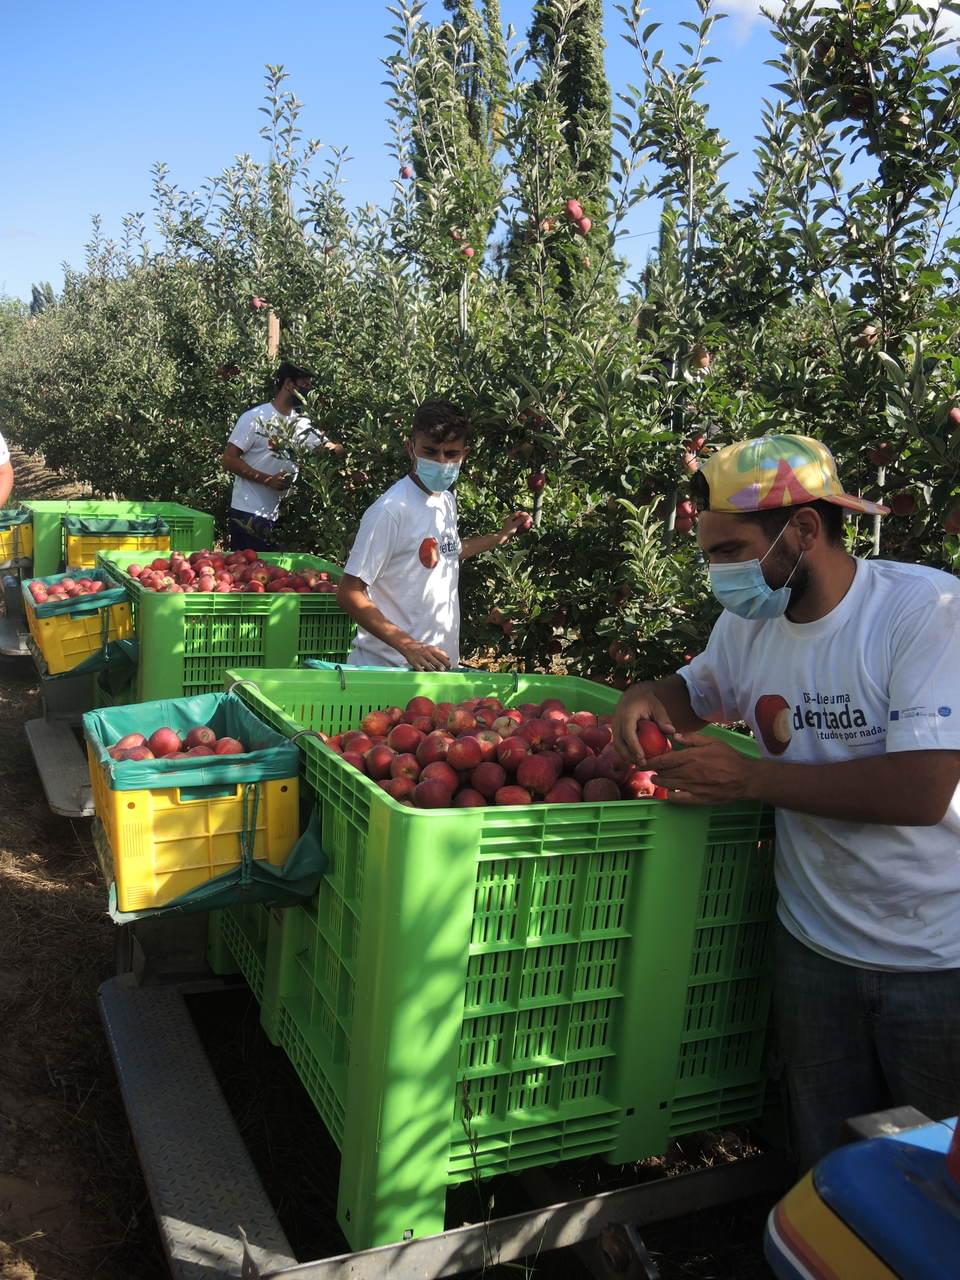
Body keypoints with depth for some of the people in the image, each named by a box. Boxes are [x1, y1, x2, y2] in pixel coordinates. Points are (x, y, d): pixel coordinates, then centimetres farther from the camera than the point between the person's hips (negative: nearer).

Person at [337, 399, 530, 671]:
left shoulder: (447, 501, 6)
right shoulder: (391, 511, -19)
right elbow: (350, 593, -19)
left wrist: (501, 536, 23)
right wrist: (407, 646, -24)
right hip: (387, 666, -7)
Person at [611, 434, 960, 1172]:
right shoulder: (748, 620, -1)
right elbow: (701, 690, 19)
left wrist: (748, 778, -24)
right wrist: (651, 697, -5)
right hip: (817, 941, 5)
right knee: (828, 1167, 18)